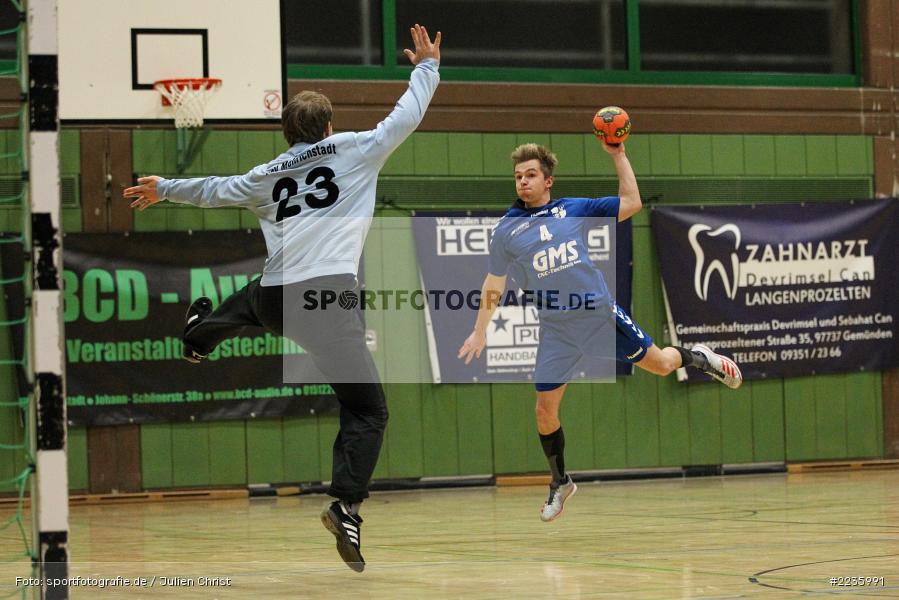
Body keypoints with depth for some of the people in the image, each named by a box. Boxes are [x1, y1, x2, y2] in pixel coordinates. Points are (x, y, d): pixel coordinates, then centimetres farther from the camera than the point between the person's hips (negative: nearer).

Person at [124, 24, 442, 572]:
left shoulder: (268, 174, 20)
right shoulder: (354, 149, 10)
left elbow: (214, 190, 33)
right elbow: (408, 116, 12)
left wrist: (164, 190, 52)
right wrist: (427, 66, 30)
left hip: (275, 296, 3)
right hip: (329, 296, -3)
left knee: (250, 303, 42)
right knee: (368, 410, -4)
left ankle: (198, 335, 57)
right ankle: (346, 505, -19)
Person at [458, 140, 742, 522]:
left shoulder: (574, 209, 1)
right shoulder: (506, 230, 1)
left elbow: (631, 204, 2)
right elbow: (494, 283, 10)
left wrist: (619, 156, -4)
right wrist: (480, 332, 10)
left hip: (601, 315, 0)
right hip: (557, 331, 0)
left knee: (660, 365, 4)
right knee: (545, 411, -1)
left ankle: (697, 358, 40)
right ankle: (560, 484, 20)